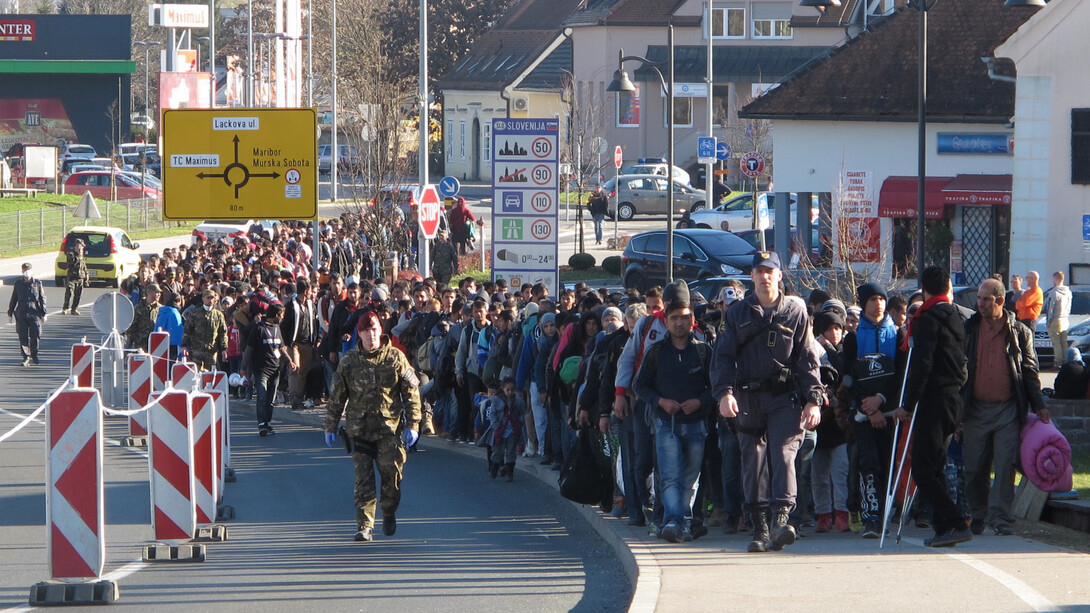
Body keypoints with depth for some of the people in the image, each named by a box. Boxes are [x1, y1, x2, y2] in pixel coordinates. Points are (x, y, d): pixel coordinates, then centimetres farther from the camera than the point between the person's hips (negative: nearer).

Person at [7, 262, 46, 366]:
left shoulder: (37, 282, 3)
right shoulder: (18, 283, 6)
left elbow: (42, 298, 6)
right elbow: (13, 299, 13)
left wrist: (43, 313, 3)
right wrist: (10, 312, 12)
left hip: (34, 313, -1)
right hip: (21, 313, 1)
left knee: (36, 335, -3)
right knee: (23, 336, -3)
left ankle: (34, 354, 21)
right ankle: (26, 357, 7)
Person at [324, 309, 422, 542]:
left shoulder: (395, 358, 1)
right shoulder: (348, 361, 6)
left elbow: (412, 392, 3)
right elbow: (336, 396, 12)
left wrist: (413, 425, -2)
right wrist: (330, 427, 10)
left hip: (390, 428, -1)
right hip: (359, 429, 1)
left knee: (391, 474, -2)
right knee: (363, 478, -3)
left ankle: (389, 514, 25)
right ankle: (364, 525, 0)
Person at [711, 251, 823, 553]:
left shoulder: (795, 311, 6)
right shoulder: (737, 313, 10)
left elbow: (808, 359, 6)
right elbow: (723, 357, 5)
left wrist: (813, 400, -3)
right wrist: (724, 392, -11)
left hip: (784, 397, -2)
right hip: (748, 398, 2)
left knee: (783, 454, -16)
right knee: (753, 461, 3)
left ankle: (781, 519, -26)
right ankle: (759, 529, 9)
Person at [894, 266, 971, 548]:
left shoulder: (928, 320, -12)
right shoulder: (956, 318, 14)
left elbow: (921, 366, -19)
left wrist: (908, 405, -16)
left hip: (934, 399, -9)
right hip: (954, 398, 9)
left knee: (923, 468, -8)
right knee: (934, 466, 15)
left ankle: (956, 524, -17)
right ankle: (943, 526, 12)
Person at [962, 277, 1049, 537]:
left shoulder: (1019, 333, 5)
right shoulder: (968, 329, 7)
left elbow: (1030, 371, 9)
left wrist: (1038, 406, 2)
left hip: (1008, 410, -1)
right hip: (975, 409, 2)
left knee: (1005, 466, -9)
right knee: (974, 468, 5)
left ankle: (1000, 518, -7)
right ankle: (977, 516, 19)